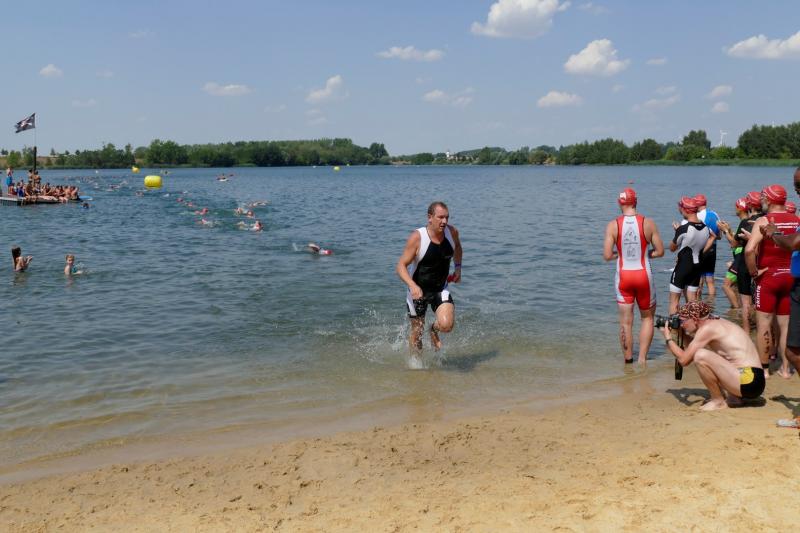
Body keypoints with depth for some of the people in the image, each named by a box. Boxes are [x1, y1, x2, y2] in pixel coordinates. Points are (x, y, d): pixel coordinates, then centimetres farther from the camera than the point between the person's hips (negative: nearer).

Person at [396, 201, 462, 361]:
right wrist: (412, 285, -38)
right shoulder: (417, 237, -24)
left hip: (440, 289, 2)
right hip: (418, 290, -2)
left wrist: (458, 267, 6)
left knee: (447, 325, -21)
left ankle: (434, 330, 17)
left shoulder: (452, 232, -11)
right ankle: (415, 361, 41)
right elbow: (401, 266, -23)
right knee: (417, 331, 12)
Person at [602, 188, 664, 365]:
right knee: (647, 317, 18)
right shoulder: (648, 223, -7)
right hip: (644, 276, 0)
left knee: (626, 322, 9)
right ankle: (642, 358, 12)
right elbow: (660, 251, -4)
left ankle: (628, 360, 16)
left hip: (623, 277, 0)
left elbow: (607, 255, -11)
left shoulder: (613, 225, -8)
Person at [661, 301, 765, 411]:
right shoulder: (716, 323, 14)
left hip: (748, 380, -10)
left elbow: (684, 360, -13)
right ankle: (734, 397, 16)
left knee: (701, 356, -24)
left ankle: (718, 401, -4)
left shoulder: (707, 328, -13)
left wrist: (668, 338, -1)